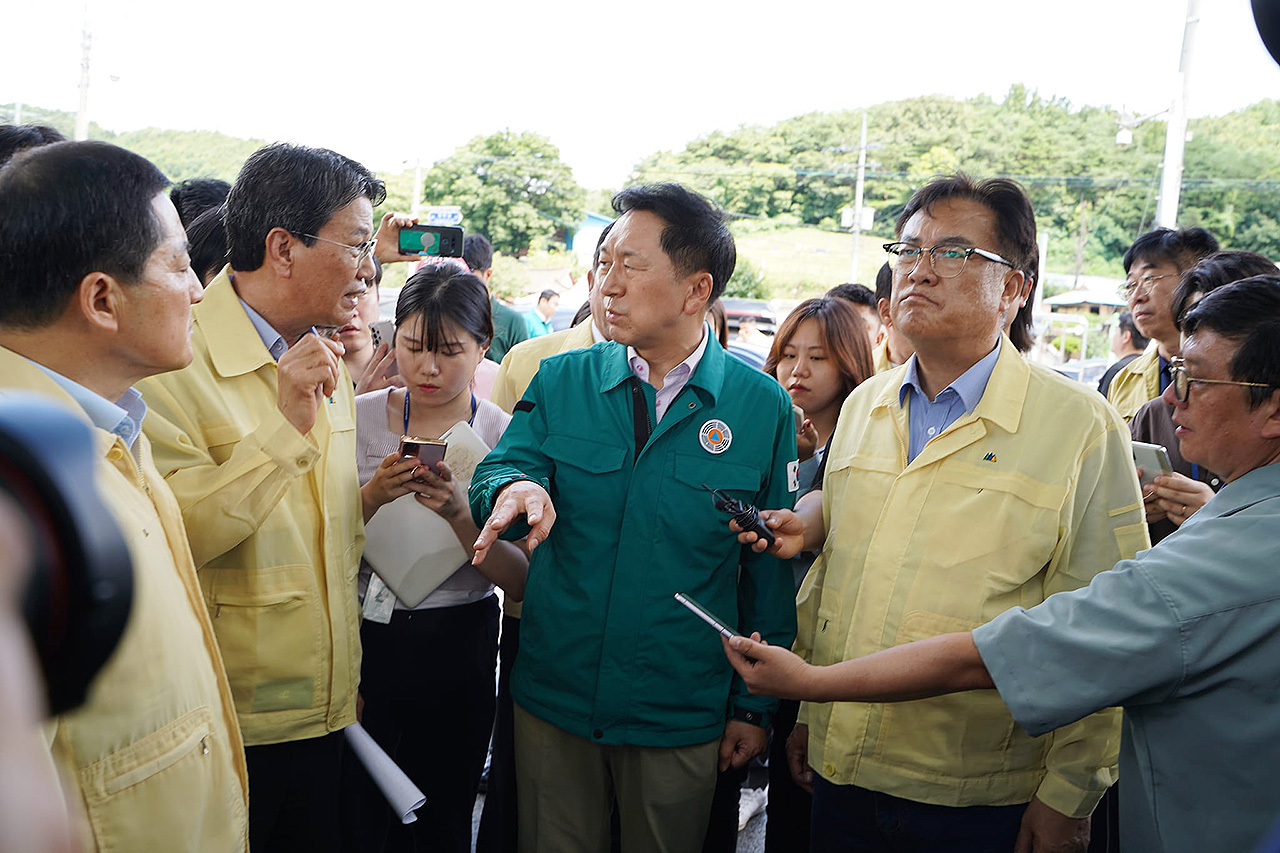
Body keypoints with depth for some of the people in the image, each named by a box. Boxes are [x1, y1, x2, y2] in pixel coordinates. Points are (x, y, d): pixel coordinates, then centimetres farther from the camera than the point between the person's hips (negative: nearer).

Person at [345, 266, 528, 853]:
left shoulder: (505, 436, -5)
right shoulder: (359, 417, -3)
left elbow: (522, 583, -10)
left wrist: (458, 515, -25)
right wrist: (373, 496, -21)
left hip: (457, 648, 0)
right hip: (365, 642, 1)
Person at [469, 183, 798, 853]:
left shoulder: (762, 406, -6)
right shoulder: (560, 382, 0)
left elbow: (771, 569, -1)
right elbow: (495, 475, -7)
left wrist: (755, 704, 1)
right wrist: (516, 489, -31)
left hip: (682, 716, -1)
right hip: (553, 698, 2)